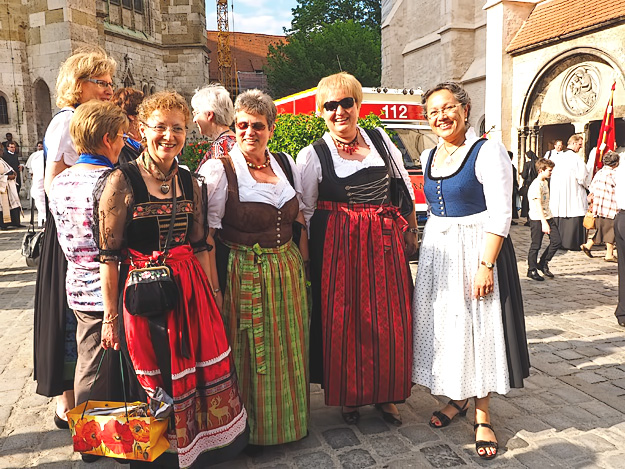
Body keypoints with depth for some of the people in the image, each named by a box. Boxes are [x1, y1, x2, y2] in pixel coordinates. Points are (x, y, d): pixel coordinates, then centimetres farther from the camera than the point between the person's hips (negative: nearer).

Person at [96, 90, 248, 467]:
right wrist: (112, 317, -8)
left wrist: (212, 294, 8)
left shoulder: (190, 183, 7)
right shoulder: (121, 181, -8)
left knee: (200, 372, 9)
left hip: (190, 291, 4)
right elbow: (109, 256, -8)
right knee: (154, 382, 8)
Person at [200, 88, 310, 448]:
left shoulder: (285, 164, 8)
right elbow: (207, 236, -12)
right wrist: (215, 287, -16)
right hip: (243, 274, -5)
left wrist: (302, 263, 9)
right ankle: (249, 429, 29)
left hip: (287, 272, 6)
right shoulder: (219, 170, -9)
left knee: (288, 349, 16)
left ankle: (289, 419, 38)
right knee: (249, 354, 7)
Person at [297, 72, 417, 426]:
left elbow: (405, 185, 14)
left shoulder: (380, 139, 7)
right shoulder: (314, 155, -1)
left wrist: (411, 229, 10)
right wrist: (305, 255, 0)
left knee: (389, 317, 6)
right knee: (342, 318, 3)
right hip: (337, 244, -2)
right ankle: (348, 394, 24)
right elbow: (305, 211, 3)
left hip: (385, 240, 3)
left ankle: (385, 393, 25)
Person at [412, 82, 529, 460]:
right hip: (438, 251, 7)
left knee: (479, 327, 1)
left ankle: (483, 416, 16)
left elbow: (500, 214, -15)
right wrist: (427, 246, 15)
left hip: (477, 250, -6)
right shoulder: (429, 156, 10)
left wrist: (486, 263, -21)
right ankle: (457, 399, 30)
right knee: (442, 323, 11)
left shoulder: (488, 151, -11)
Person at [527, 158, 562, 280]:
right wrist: (544, 222, -26)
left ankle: (543, 264, 16)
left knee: (556, 241, 2)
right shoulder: (536, 185, -15)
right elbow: (538, 205, -21)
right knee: (536, 245, -1)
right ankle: (532, 270, 11)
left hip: (548, 217, 9)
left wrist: (548, 220, 22)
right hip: (537, 219, -9)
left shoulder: (545, 182, 14)